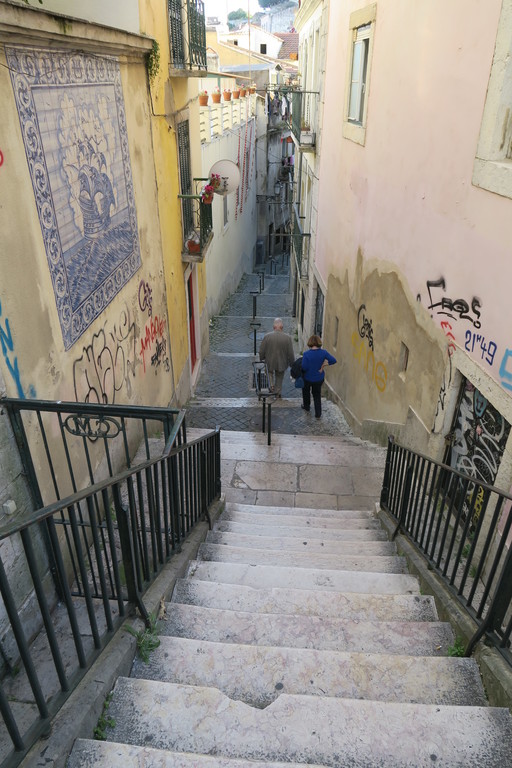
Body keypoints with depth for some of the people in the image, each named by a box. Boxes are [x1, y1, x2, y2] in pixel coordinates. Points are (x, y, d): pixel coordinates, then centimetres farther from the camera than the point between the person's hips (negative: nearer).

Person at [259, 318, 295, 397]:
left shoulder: (267, 336, -19)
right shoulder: (287, 338, -19)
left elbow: (261, 351, -9)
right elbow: (290, 353, -12)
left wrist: (261, 358, 12)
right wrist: (292, 363, 4)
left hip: (270, 361, 0)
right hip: (281, 363, 0)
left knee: (270, 372, 34)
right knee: (279, 377, 24)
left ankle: (272, 384, 24)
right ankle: (278, 392, 37)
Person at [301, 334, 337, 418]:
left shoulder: (306, 354, -24)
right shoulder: (324, 352, -14)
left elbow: (304, 368, -24)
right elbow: (333, 360, -15)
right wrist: (324, 364, -6)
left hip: (308, 378, -2)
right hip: (319, 378, 2)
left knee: (306, 391, 27)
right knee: (317, 394, 17)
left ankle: (306, 406, 46)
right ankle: (318, 413, 13)